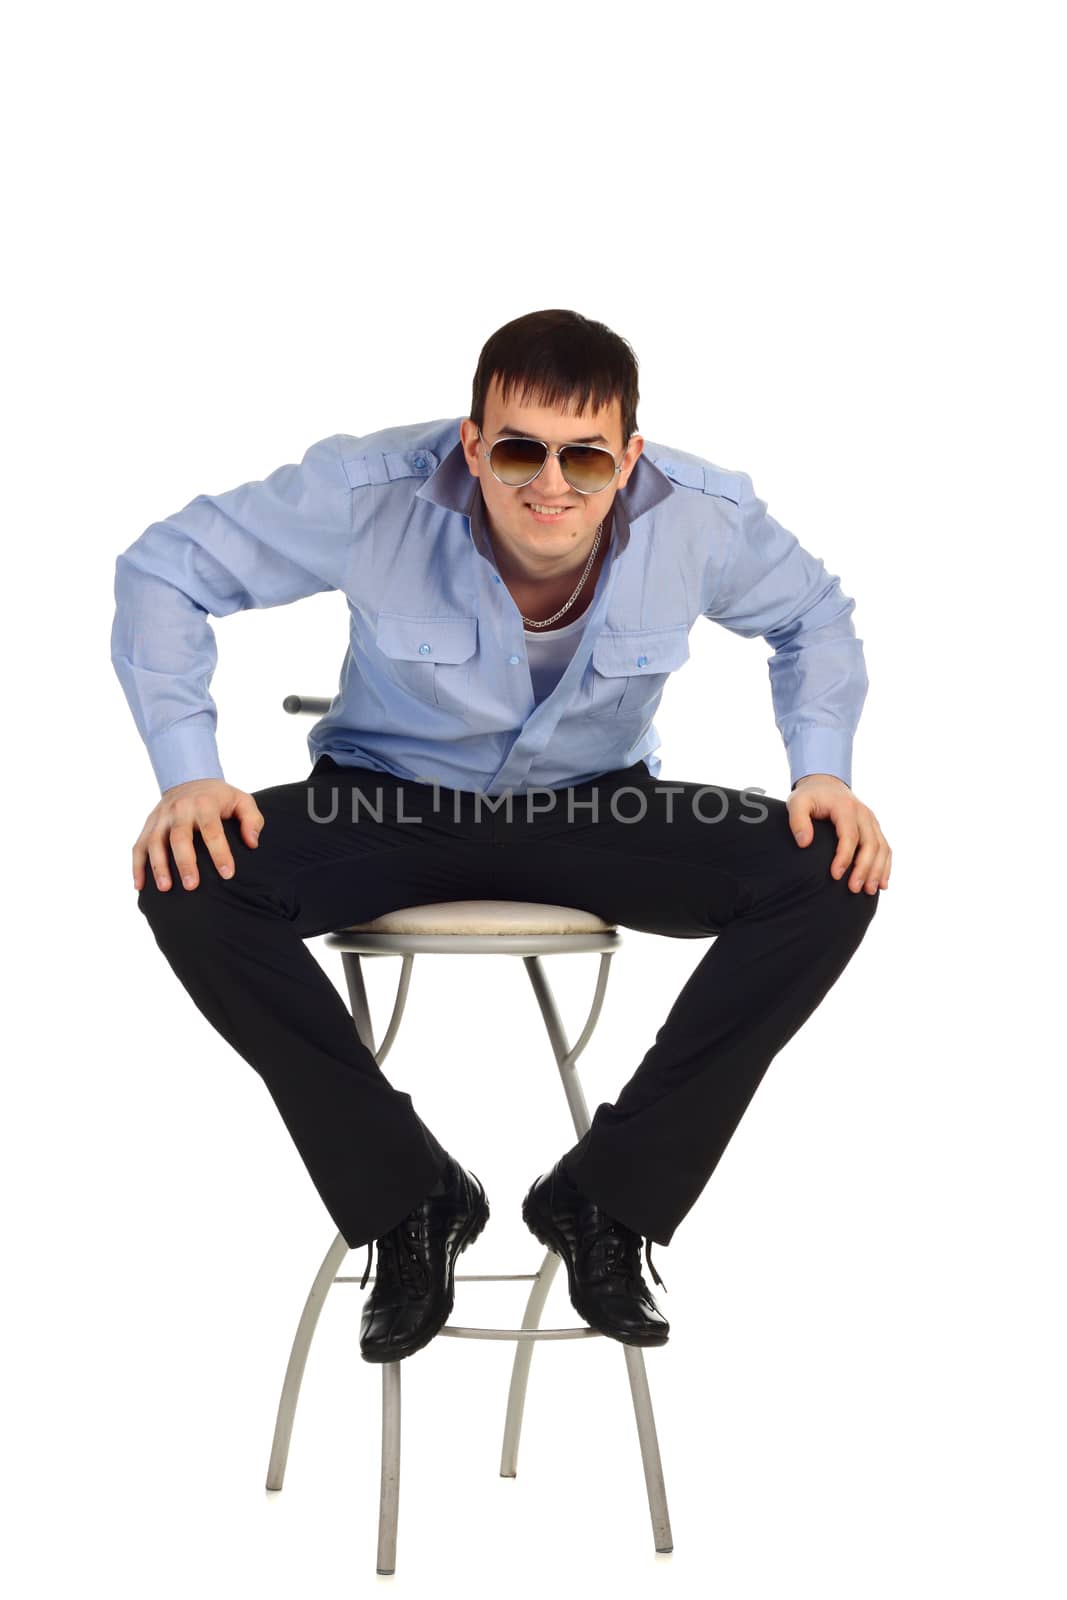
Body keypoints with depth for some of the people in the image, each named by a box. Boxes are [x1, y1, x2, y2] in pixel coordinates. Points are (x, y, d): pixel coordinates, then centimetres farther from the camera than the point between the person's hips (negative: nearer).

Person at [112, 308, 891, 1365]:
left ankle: (606, 1197, -11)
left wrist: (824, 770, -13)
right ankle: (409, 1199, -12)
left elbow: (813, 615, 4)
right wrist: (187, 770, -23)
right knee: (190, 884, -30)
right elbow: (165, 570, -12)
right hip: (391, 801, -1)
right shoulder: (374, 495, -25)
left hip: (596, 805, 1)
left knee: (833, 877, -23)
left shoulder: (703, 516, -19)